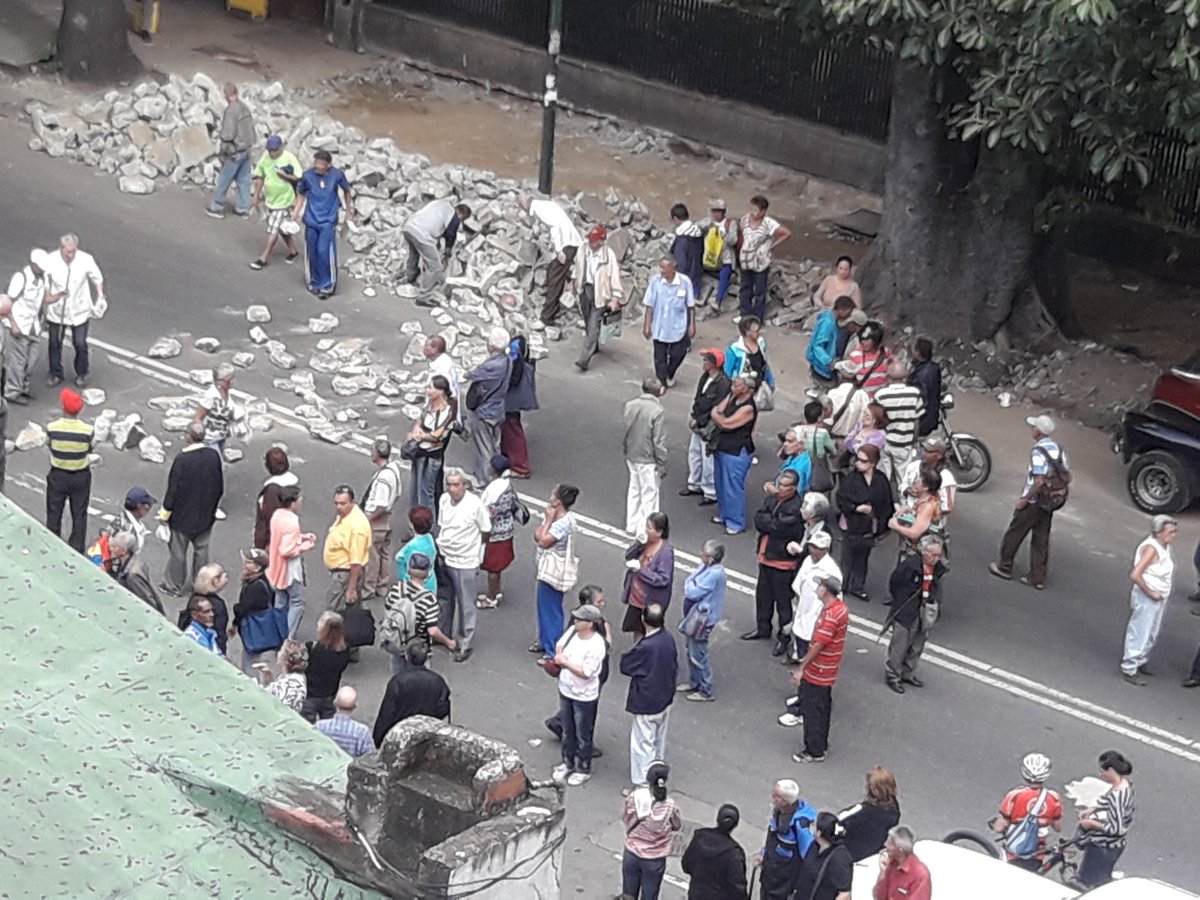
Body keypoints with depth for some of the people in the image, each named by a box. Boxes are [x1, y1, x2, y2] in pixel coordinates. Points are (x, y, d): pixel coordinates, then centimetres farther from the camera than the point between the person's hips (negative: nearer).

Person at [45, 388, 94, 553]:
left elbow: (49, 444, -3)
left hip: (58, 475, 0)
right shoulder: (87, 430, -22)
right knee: (79, 514, 17)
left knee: (54, 514, 19)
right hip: (81, 476, 0)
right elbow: (90, 449, -6)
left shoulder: (52, 428, -21)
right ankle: (77, 549, 25)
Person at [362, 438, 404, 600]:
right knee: (384, 553, 18)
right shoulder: (393, 466, 0)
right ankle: (383, 587, 29)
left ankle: (368, 589, 16)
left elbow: (381, 506, -28)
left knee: (370, 555, 5)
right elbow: (398, 492, 14)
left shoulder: (383, 477, -29)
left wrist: (368, 519, -17)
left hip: (376, 520, -10)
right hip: (387, 518, 10)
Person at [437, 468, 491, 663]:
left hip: (465, 563, -6)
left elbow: (486, 533, -7)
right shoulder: (444, 499, -1)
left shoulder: (475, 504, -18)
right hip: (444, 559, 6)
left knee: (465, 606, 5)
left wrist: (469, 545, 2)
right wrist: (439, 545, 7)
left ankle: (465, 645, 17)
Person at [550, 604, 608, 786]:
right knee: (567, 731, 24)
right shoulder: (572, 631, -8)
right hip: (565, 690, 7)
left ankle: (583, 769, 31)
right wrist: (559, 656, -15)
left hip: (584, 697, -7)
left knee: (582, 736, 12)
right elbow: (559, 645, 7)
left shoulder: (596, 646, -30)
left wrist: (564, 662, -22)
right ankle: (567, 763, 43)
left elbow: (585, 673, -28)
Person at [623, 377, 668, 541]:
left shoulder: (630, 405, -2)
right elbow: (659, 442, -19)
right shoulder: (658, 411, -21)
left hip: (631, 457, 7)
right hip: (648, 460, -7)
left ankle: (632, 526, 31)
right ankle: (644, 532, 8)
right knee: (649, 496, 4)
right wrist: (662, 465, -8)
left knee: (634, 491, 21)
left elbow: (624, 431, 9)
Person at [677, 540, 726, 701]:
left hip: (702, 619, -10)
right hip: (694, 615, 10)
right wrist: (691, 587, -6)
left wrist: (689, 585, -9)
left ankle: (707, 691, 17)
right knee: (691, 650, 23)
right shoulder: (706, 567, -1)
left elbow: (694, 593, -26)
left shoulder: (714, 574, -30)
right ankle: (694, 682, 40)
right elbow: (689, 582, 10)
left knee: (698, 654, 3)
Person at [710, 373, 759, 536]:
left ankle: (735, 523, 7)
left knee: (733, 488, -3)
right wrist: (719, 415, -16)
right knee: (721, 484, 20)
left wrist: (716, 416, -4)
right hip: (722, 448, 9)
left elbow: (726, 423, -21)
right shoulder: (732, 397, 4)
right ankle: (724, 514, 36)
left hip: (737, 452, -9)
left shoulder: (748, 408, -22)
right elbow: (717, 410, 5)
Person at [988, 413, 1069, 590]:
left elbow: (1040, 481, -27)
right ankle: (1038, 578, 14)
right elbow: (1067, 476, 7)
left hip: (1033, 502, -7)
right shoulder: (1058, 448, 3)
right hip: (1049, 502, 7)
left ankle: (1004, 567, 23)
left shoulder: (1038, 451, -23)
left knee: (1014, 533, 11)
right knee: (1041, 539, 12)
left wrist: (1025, 499, -18)